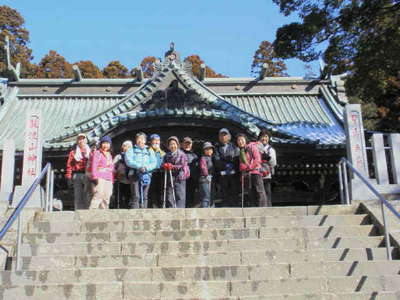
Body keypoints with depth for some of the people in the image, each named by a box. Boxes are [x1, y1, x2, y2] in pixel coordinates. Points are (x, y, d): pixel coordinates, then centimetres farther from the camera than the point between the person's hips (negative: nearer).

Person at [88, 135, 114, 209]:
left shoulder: (109, 155, 25)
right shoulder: (97, 153, 4)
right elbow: (93, 165, -6)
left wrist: (112, 180, 18)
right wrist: (94, 177, -17)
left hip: (109, 180, 7)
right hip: (99, 179, -7)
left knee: (106, 199, 3)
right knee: (98, 196, -20)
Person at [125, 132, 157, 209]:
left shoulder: (150, 151, 22)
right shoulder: (131, 150, 16)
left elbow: (154, 163, 8)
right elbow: (128, 161, -2)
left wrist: (146, 168, -12)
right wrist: (139, 167, -16)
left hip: (147, 175, 2)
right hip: (135, 174, -2)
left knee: (145, 197, -1)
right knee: (136, 197, -11)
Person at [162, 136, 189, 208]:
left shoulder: (181, 154, -1)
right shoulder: (167, 155, 13)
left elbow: (183, 166, -8)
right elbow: (163, 165, 14)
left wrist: (172, 166, -17)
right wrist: (165, 166, -10)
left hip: (179, 178, -4)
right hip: (170, 179, 4)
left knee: (180, 197, -6)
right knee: (170, 197, 6)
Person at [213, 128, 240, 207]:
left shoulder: (234, 147, 12)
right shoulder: (217, 148, 12)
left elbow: (237, 160, 3)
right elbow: (217, 162, 0)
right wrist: (227, 165, -11)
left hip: (233, 174, 0)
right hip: (222, 174, 0)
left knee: (234, 192, -3)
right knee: (225, 193, 0)